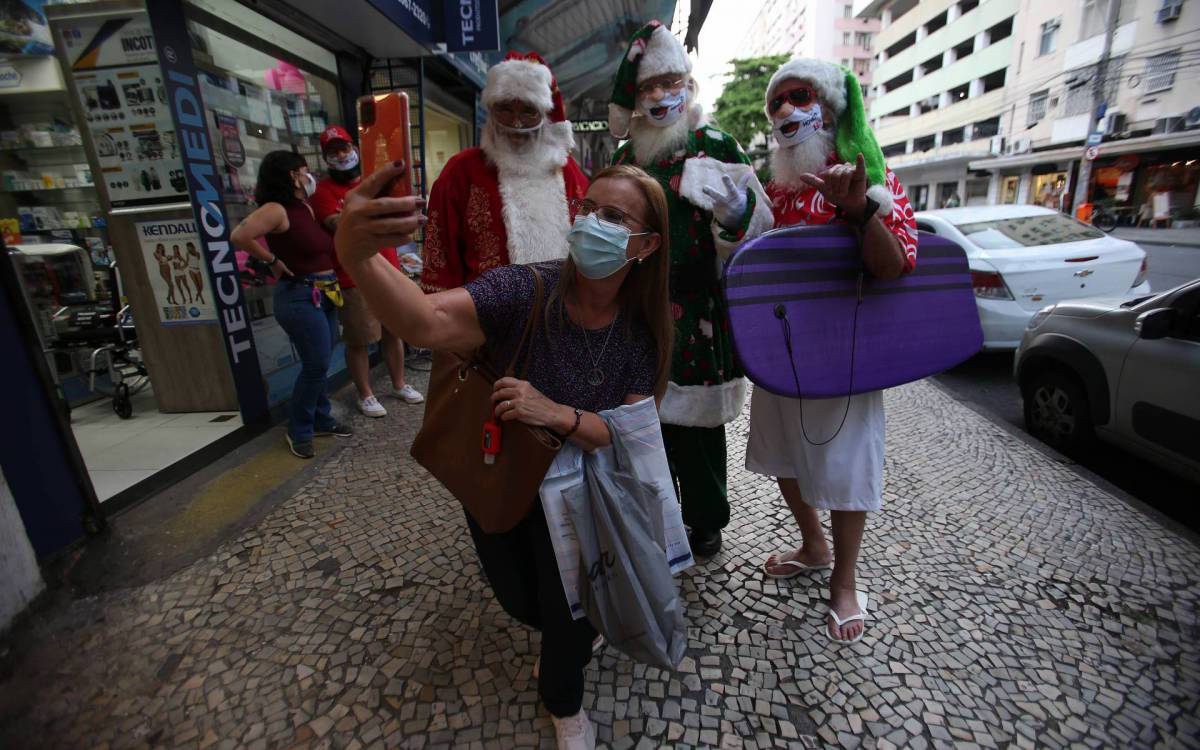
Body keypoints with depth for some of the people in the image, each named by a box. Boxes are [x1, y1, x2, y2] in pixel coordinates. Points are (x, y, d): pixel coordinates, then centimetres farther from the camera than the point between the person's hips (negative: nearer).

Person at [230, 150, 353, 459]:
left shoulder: (308, 208, 10)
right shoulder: (277, 210, -14)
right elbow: (239, 236, -25)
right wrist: (274, 261, -15)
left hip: (325, 295, 8)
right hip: (300, 297, -8)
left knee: (320, 363, 15)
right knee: (316, 365, -5)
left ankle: (322, 420, 29)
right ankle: (299, 431, 12)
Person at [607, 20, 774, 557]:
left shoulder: (714, 147, -2)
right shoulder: (625, 157, 13)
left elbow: (752, 226, -8)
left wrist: (734, 207, -29)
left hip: (698, 310, -4)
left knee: (696, 419, 5)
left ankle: (705, 518, 27)